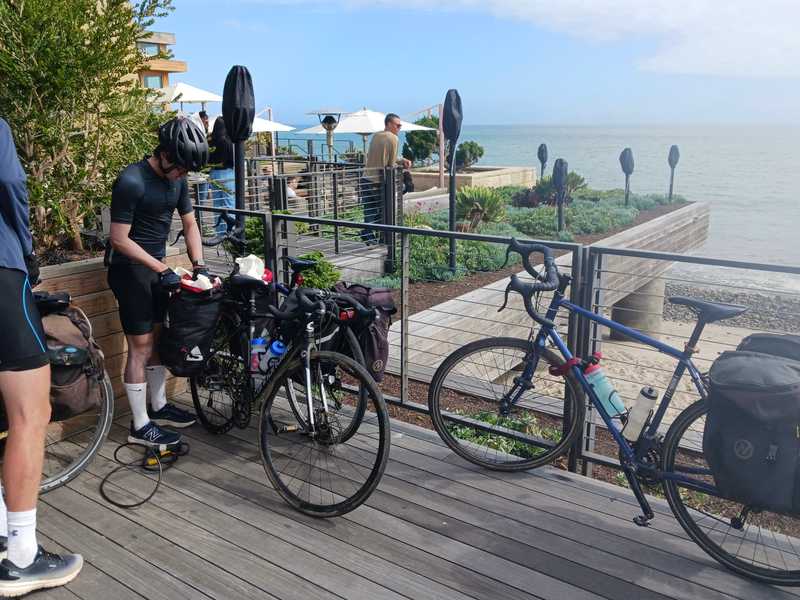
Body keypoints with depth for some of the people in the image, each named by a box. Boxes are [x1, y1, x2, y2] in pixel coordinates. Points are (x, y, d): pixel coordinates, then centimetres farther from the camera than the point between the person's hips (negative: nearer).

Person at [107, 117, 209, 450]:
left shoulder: (177, 179, 1)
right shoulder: (131, 181, -22)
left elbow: (190, 224, 9)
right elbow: (119, 239, -21)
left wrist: (198, 265, -2)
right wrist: (163, 270, -22)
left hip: (157, 266, 8)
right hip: (131, 269, -8)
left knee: (158, 338, 15)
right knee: (141, 347, -4)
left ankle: (158, 406, 30)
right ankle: (140, 426, 7)